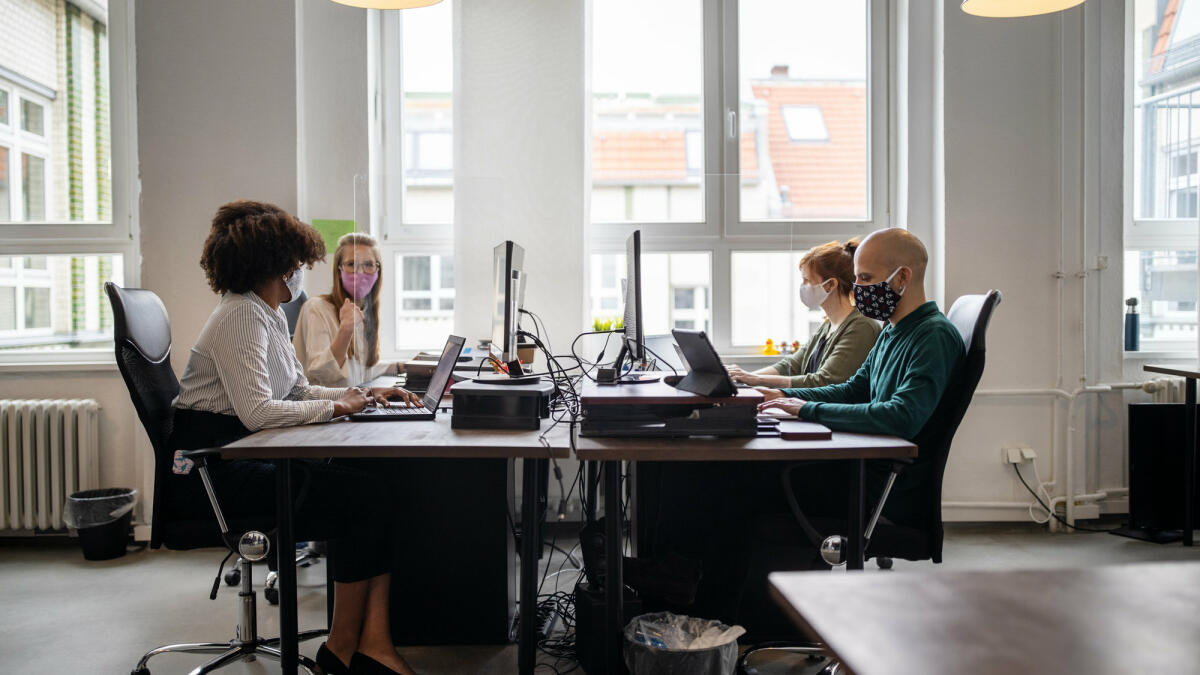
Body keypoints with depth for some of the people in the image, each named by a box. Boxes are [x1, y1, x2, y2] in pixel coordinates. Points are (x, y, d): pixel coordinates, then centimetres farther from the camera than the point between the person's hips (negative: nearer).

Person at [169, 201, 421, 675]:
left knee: (378, 487, -10)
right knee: (364, 497, -18)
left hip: (243, 459, 9)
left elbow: (298, 392, 20)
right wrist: (337, 406, -14)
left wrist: (364, 394, 7)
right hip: (210, 471, -9)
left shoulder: (268, 315, 16)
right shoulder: (241, 316, -15)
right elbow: (257, 411, -26)